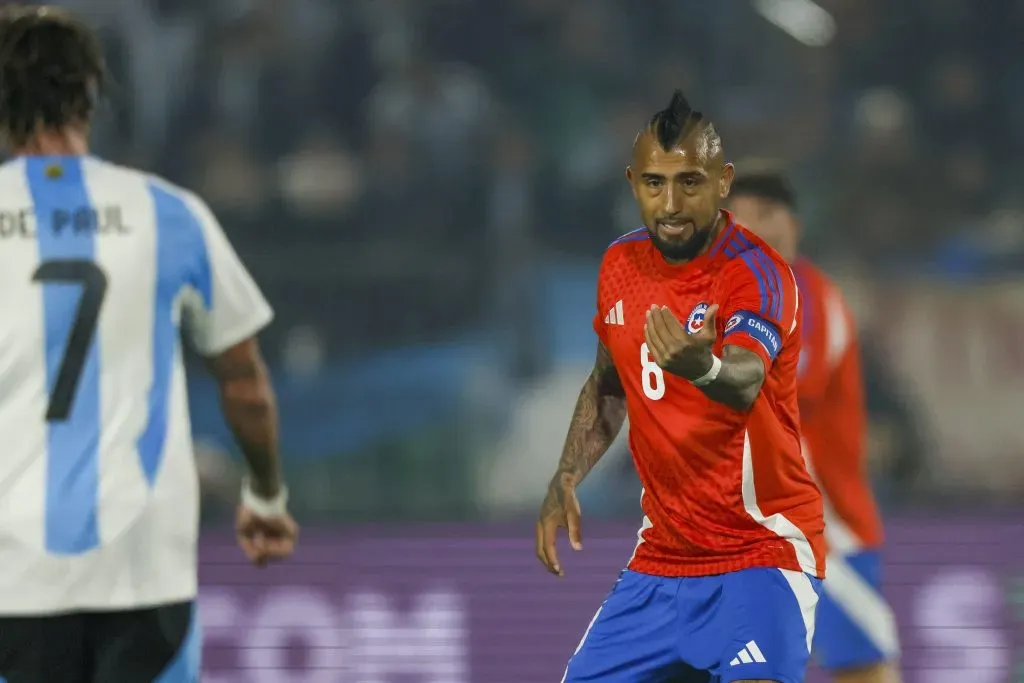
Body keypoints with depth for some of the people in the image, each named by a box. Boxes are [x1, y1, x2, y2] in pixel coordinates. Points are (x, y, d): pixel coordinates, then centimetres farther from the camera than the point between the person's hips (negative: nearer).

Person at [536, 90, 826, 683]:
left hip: (761, 551, -7)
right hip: (662, 558, 7)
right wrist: (567, 479, 9)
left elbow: (745, 382, -40)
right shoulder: (621, 266, 4)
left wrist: (703, 368, -62)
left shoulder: (757, 275, -18)